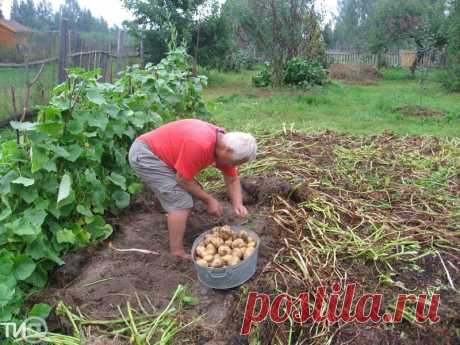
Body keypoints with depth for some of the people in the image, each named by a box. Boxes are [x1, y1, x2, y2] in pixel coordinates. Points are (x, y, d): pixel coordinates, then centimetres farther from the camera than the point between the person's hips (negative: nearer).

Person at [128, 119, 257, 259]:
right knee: (181, 203, -14)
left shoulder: (225, 144, -4)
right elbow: (183, 180, -21)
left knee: (192, 193, 14)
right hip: (144, 155, -9)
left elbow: (232, 179, 7)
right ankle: (177, 254, -5)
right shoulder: (200, 145, -33)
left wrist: (238, 204, -8)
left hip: (157, 152, 9)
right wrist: (208, 200, -10)